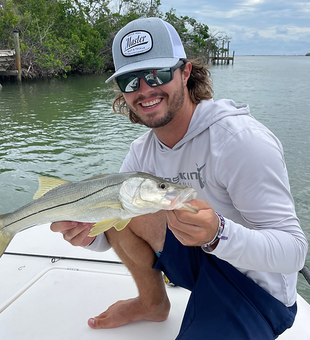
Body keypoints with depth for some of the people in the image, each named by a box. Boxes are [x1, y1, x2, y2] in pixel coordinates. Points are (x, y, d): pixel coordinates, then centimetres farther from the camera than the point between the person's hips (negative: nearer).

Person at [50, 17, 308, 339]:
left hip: (256, 288, -6)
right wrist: (89, 234, -24)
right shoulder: (143, 151, -3)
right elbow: (108, 237, 0)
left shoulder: (242, 139, -26)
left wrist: (217, 234, -44)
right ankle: (153, 303, 13)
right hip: (198, 260, 6)